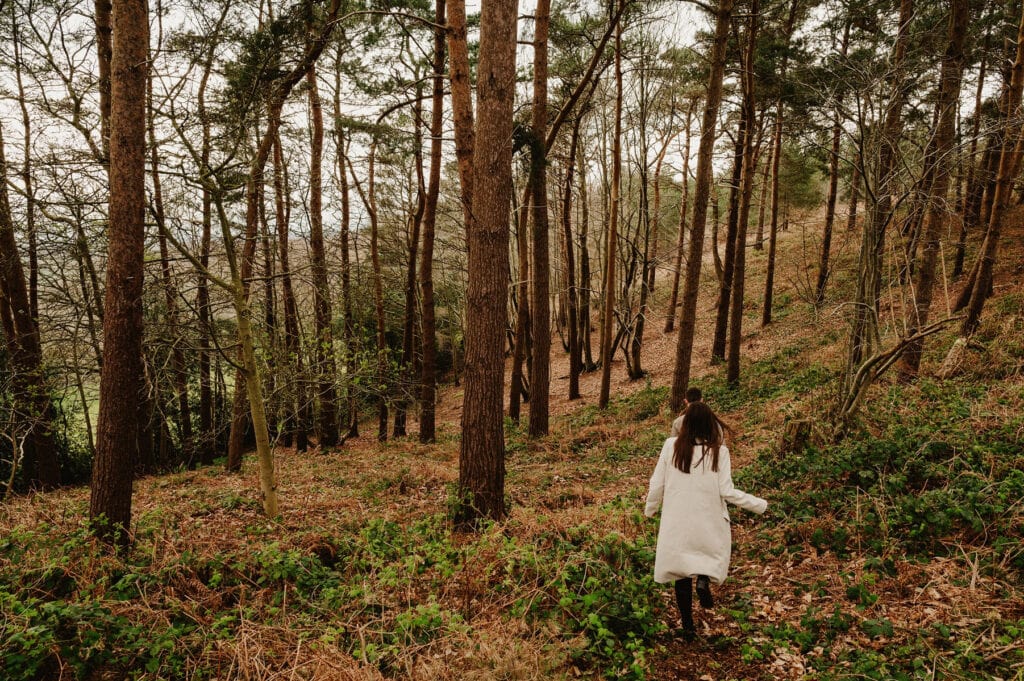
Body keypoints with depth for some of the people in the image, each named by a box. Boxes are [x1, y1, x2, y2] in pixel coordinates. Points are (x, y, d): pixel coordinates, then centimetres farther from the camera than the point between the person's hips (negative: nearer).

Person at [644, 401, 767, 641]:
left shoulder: (671, 446, -8)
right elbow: (727, 492, -11)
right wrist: (759, 504, 2)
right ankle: (704, 580, -3)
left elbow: (657, 484, -2)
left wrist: (650, 509, 15)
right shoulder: (718, 451, -12)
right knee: (712, 555, 28)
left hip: (677, 523, 1)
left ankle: (688, 626, 18)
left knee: (682, 575, 15)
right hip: (708, 523, -1)